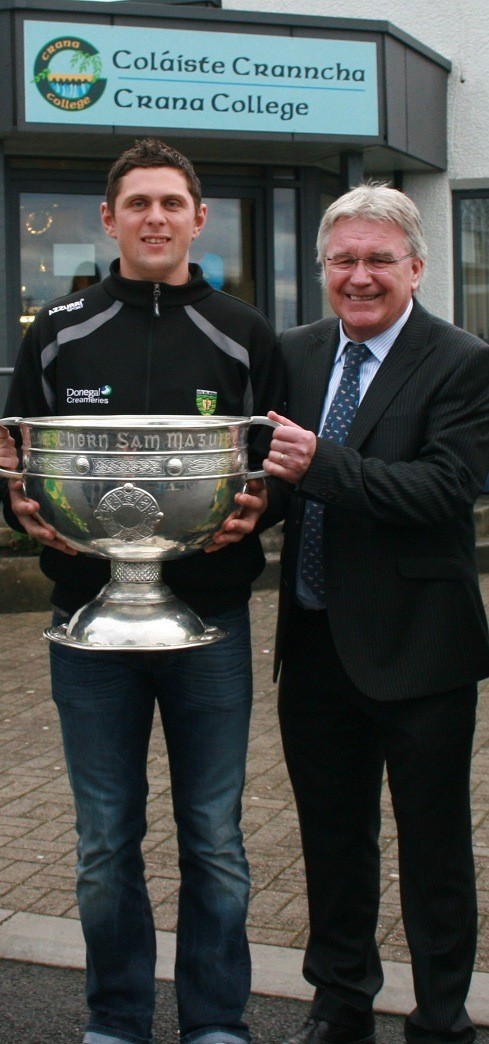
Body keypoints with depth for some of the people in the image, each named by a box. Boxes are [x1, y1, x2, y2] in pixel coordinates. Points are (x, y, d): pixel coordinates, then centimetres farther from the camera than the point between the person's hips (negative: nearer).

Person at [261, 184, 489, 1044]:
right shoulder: (294, 354, 7)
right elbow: (276, 485, 7)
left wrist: (319, 466, -30)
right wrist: (264, 478, -17)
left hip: (416, 647, -5)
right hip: (316, 643, 5)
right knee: (332, 839, 19)